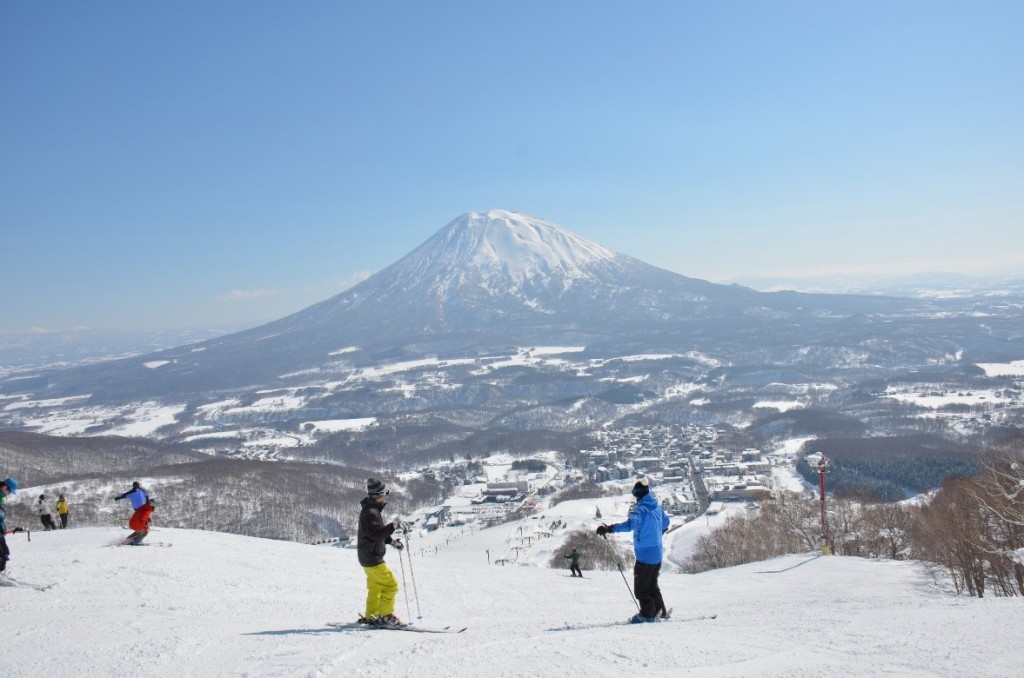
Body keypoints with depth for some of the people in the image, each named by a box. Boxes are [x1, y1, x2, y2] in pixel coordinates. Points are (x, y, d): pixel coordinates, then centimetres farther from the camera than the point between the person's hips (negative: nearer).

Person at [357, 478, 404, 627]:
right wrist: (394, 526, -33)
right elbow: (376, 534, -28)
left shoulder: (373, 510, 12)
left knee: (375, 587, 19)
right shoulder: (370, 512, -21)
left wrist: (392, 541, 12)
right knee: (390, 585, -7)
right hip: (372, 558, -10)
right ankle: (386, 616, -1)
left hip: (371, 557, 10)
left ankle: (371, 616, 27)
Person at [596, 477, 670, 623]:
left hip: (645, 555, -9)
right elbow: (665, 521, 27)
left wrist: (609, 528, -45)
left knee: (641, 587, 3)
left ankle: (648, 614, 8)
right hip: (657, 555, 9)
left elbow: (630, 524, -38)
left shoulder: (642, 509, -20)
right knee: (652, 585, 22)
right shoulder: (657, 507, 7)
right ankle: (660, 611, 28)